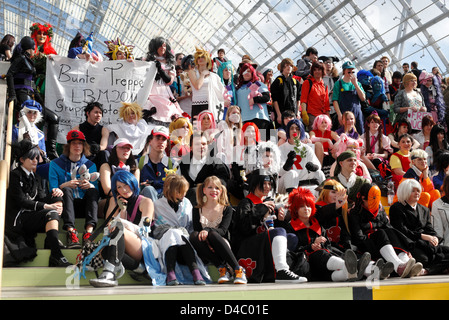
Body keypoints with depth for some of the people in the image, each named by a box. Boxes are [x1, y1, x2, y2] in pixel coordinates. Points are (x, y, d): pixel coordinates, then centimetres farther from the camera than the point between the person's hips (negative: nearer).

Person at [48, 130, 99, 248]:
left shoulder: (90, 165, 13)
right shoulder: (56, 164, 7)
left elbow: (96, 192, 6)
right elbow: (52, 190, -1)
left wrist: (90, 186, -17)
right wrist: (64, 185, -21)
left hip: (84, 204, 2)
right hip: (65, 203, -1)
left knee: (92, 191, -26)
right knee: (66, 190, -30)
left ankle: (89, 231, -42)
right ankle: (71, 231, -46)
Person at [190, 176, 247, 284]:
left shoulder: (227, 209, 8)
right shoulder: (197, 211, 11)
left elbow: (223, 230, -9)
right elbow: (197, 230, -2)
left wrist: (208, 230, -30)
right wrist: (204, 239, -25)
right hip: (205, 252, 1)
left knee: (213, 234, -33)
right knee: (193, 235, -29)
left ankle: (238, 270, -33)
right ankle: (222, 268, -31)